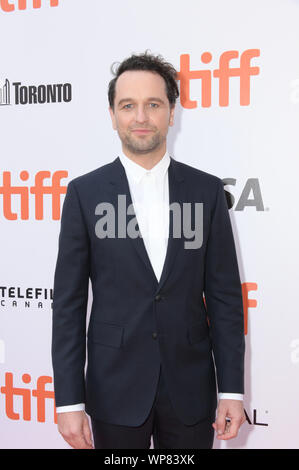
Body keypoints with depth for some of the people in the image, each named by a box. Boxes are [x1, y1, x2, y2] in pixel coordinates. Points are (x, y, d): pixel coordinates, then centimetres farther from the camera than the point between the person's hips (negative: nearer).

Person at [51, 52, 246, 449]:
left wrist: (231, 389, -1)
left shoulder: (207, 190, 0)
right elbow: (68, 302, -3)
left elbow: (224, 294, 1)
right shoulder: (85, 192, -3)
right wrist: (69, 400, -6)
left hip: (191, 387, 1)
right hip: (115, 388, -1)